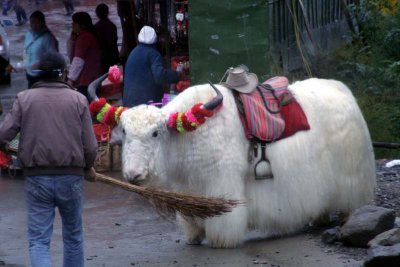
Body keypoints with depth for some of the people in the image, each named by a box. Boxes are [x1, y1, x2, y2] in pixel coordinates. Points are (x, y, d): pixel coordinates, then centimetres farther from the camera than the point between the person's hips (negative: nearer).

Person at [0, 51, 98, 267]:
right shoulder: (78, 100, -1)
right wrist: (88, 168, 17)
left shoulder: (24, 99, -2)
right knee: (73, 235, 18)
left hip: (36, 177, -1)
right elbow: (90, 145, -3)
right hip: (71, 177, 1)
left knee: (38, 239, 0)